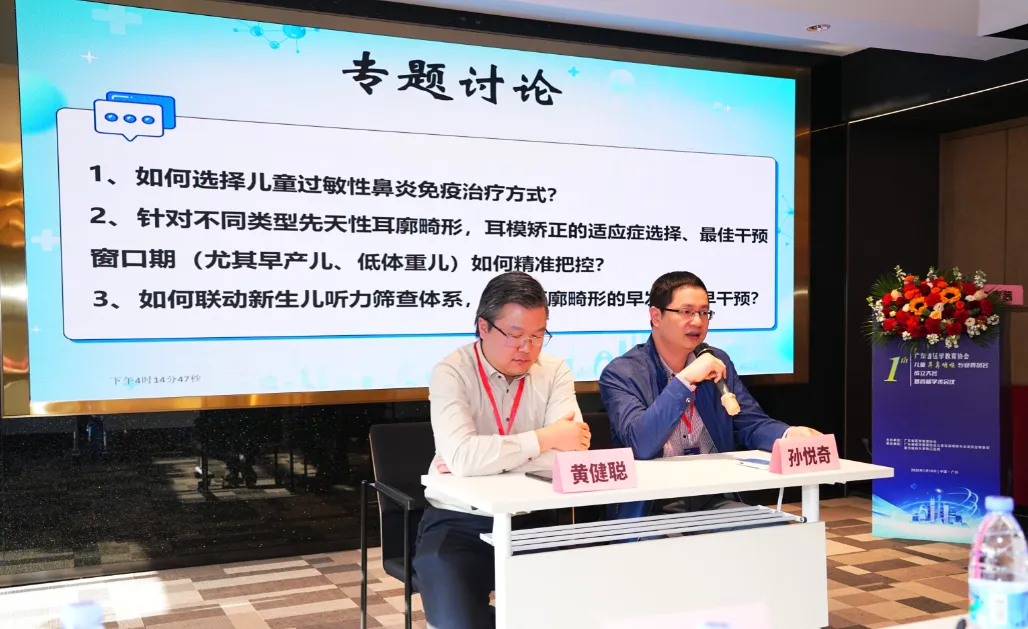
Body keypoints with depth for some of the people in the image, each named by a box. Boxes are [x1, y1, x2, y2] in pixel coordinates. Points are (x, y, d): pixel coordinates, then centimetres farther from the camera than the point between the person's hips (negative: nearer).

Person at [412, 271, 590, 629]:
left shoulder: (555, 372, -1)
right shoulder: (451, 373, -11)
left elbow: (573, 452, -14)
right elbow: (460, 456, -27)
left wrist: (483, 458, -19)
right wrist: (544, 438, -20)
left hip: (531, 520, 3)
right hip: (458, 523, -3)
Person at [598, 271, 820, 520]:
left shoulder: (718, 362, 10)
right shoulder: (620, 374, -8)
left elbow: (752, 424, 10)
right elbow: (640, 444, -22)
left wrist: (790, 435, -13)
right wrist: (685, 379, -26)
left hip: (716, 500, 6)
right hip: (654, 507, -5)